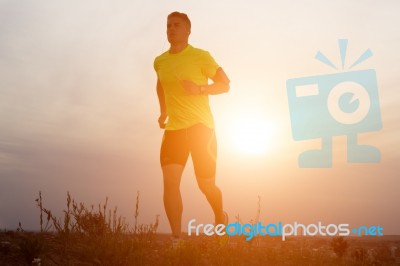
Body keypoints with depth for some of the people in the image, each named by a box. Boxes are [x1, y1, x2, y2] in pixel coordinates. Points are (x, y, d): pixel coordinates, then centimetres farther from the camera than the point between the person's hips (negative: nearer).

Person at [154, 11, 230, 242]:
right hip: (173, 128, 4)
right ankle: (177, 237, -7)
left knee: (206, 185, 3)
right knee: (170, 182, -13)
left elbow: (225, 84, -2)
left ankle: (220, 217, 34)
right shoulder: (160, 62, 10)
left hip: (201, 126, -4)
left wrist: (200, 89, -17)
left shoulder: (201, 57, -4)